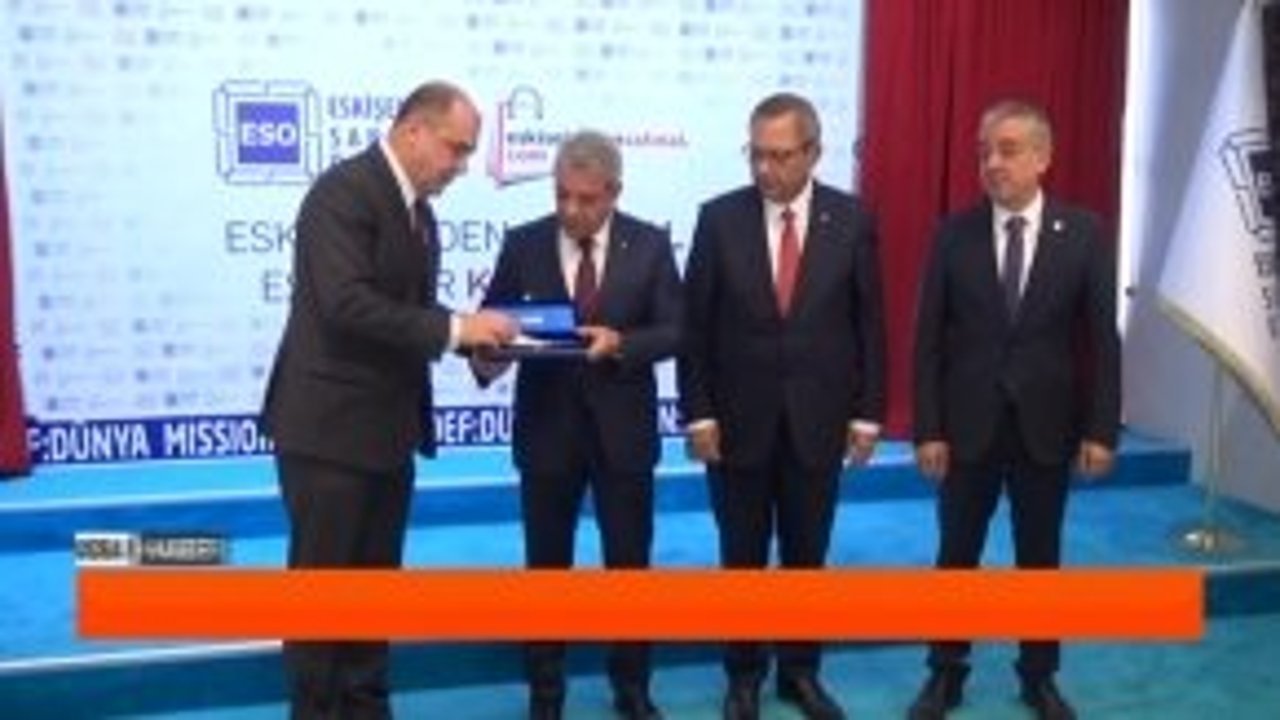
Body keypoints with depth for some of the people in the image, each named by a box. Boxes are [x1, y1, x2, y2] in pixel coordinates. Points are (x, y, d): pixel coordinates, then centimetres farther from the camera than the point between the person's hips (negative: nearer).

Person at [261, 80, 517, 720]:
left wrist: (471, 336, -2)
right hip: (329, 424, -9)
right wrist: (454, 328, -25)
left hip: (387, 426, 9)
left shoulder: (417, 208, 12)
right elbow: (348, 304, -27)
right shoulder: (343, 191, -16)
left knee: (375, 580, 15)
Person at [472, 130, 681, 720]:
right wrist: (487, 354, -22)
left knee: (630, 564, 11)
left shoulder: (650, 245, -2)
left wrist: (621, 344, -22)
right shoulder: (523, 244, -2)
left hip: (624, 428, 0)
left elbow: (675, 331, -4)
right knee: (546, 568, 10)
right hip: (547, 428, 0)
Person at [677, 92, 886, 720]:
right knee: (742, 558, 10)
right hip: (739, 418, -1)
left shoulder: (851, 219, -2)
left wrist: (867, 412, -1)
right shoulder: (719, 218, -4)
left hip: (818, 419, 1)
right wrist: (697, 412, -6)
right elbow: (695, 323, -2)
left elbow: (869, 322, 1)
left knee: (807, 555, 12)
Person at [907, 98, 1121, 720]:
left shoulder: (1082, 234, -4)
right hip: (968, 425, 0)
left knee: (1040, 559, 13)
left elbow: (1102, 339, -2)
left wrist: (1101, 429, -6)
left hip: (1046, 426, 0)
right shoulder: (954, 235, -4)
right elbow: (929, 340, -3)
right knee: (956, 557, 9)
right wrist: (928, 429, -7)